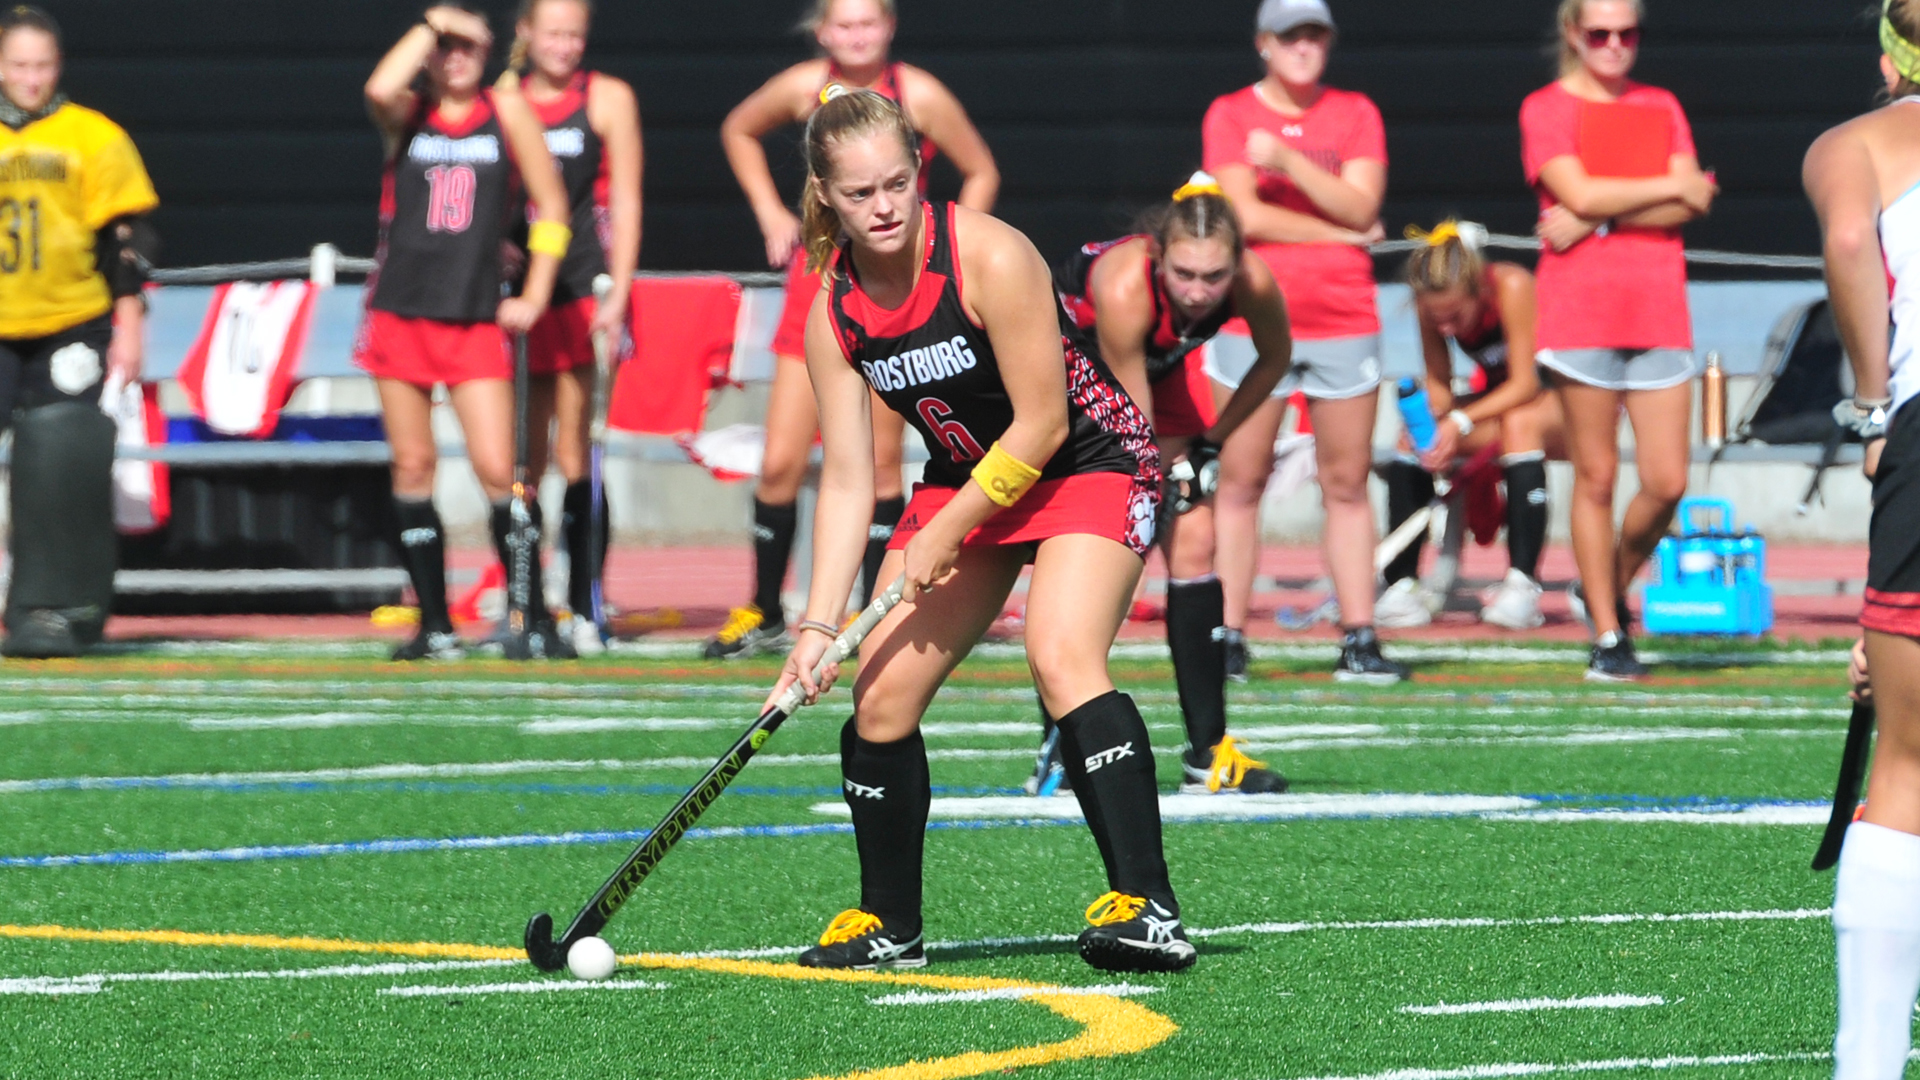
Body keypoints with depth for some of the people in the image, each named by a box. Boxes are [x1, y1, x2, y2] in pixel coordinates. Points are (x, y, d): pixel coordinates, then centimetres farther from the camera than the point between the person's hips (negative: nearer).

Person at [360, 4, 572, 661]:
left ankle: (537, 620, 0)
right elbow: (379, 91, -21)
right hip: (401, 312, 1)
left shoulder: (506, 110, 5)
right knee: (412, 468, 2)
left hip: (476, 319, -1)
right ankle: (434, 626, 9)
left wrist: (534, 296, 2)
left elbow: (550, 205, 8)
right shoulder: (408, 115, 4)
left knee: (496, 472, -8)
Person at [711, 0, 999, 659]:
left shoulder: (919, 96, -8)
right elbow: (739, 132, 19)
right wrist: (770, 213, 10)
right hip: (818, 280, 2)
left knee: (880, 465, 1)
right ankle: (764, 616, 12)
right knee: (780, 464, -2)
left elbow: (981, 173, 3)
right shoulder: (804, 87, -1)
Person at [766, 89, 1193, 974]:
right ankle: (889, 927, 14)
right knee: (881, 693, -4)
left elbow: (1042, 426, -21)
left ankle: (1146, 907, -32)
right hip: (965, 482, 6)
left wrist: (946, 535, -17)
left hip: (1091, 464, -6)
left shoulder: (990, 258, -25)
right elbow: (847, 480, -6)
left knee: (1062, 660, -29)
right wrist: (819, 623, -15)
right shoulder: (834, 311, -8)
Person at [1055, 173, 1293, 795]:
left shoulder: (1254, 284, -30)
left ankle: (1208, 750, -1)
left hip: (1162, 367, 4)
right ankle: (1062, 748, -11)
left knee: (1194, 545, -4)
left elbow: (1275, 359, -5)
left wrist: (1214, 439, -3)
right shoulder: (1125, 288, -42)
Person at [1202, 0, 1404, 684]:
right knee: (1241, 481, -4)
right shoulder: (1230, 115, 4)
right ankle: (1227, 636, -1)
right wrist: (1342, 233, -5)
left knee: (1347, 484, 1)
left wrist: (1288, 159, -16)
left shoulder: (1356, 114, 9)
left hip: (1344, 319, 2)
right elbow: (1246, 216, -6)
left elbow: (1359, 206, -5)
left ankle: (1359, 640, 2)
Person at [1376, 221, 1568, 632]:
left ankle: (1522, 583, -40)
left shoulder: (1513, 287, -29)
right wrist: (1434, 427, -30)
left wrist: (1462, 422, -38)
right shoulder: (1431, 306, -13)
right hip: (1495, 404, 5)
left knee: (1519, 422, -37)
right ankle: (1402, 583, -19)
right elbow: (1438, 382, -7)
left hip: (1558, 406, -5)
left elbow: (1524, 384, -28)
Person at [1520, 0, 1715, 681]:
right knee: (1596, 477, -2)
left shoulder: (1660, 107, 15)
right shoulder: (1547, 108, 3)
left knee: (1667, 482, -3)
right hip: (1579, 312, -4)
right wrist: (1673, 187, -5)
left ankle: (1609, 589, 22)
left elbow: (1691, 206, 1)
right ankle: (1607, 636, 6)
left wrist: (1597, 216, -10)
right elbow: (1579, 192, -12)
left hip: (1659, 312, 4)